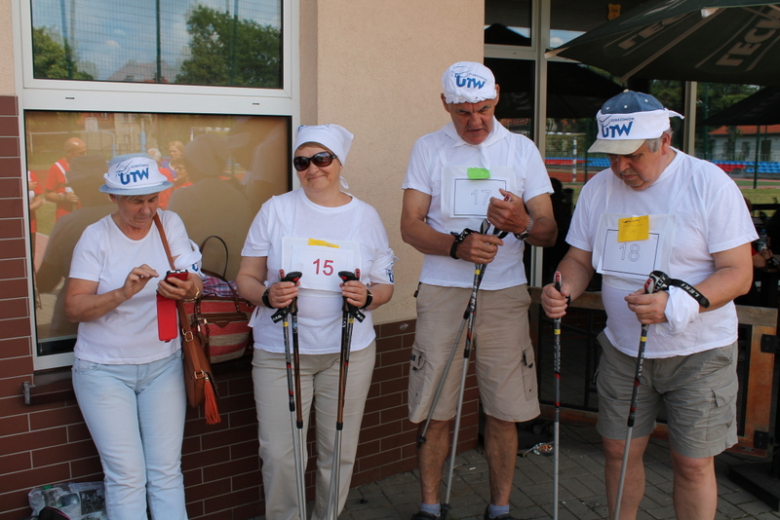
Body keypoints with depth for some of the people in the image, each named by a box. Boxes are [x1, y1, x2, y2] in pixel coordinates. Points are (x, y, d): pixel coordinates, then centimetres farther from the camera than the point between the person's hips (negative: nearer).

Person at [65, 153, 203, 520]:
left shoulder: (170, 224, -1)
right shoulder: (95, 236, -7)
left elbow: (194, 280, -9)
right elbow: (74, 308, -13)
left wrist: (188, 288, -33)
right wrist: (124, 292, -30)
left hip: (163, 364, 2)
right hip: (104, 370, -2)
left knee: (167, 471, 4)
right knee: (127, 476, -2)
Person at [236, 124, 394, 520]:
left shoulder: (365, 216, 5)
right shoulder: (276, 209, 2)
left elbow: (385, 286, 9)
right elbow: (246, 278, 2)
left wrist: (366, 297, -14)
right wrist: (267, 295, -20)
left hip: (349, 350, 1)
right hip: (279, 351, -1)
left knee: (339, 452, 11)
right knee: (280, 454, 0)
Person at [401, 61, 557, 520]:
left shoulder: (523, 150, 7)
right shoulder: (429, 148, 5)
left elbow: (549, 232, 4)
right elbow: (411, 226, -1)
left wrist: (522, 225, -19)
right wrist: (457, 246, -19)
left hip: (505, 295, 1)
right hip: (442, 292, 0)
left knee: (505, 412, 5)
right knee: (436, 410, 4)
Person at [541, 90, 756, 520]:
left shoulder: (710, 184, -12)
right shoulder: (598, 188, 1)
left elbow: (738, 272, -14)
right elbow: (579, 258, 8)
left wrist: (677, 305, -31)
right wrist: (563, 290, -16)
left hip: (698, 351, -3)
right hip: (623, 348, 4)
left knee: (693, 463, 4)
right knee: (619, 449, 10)